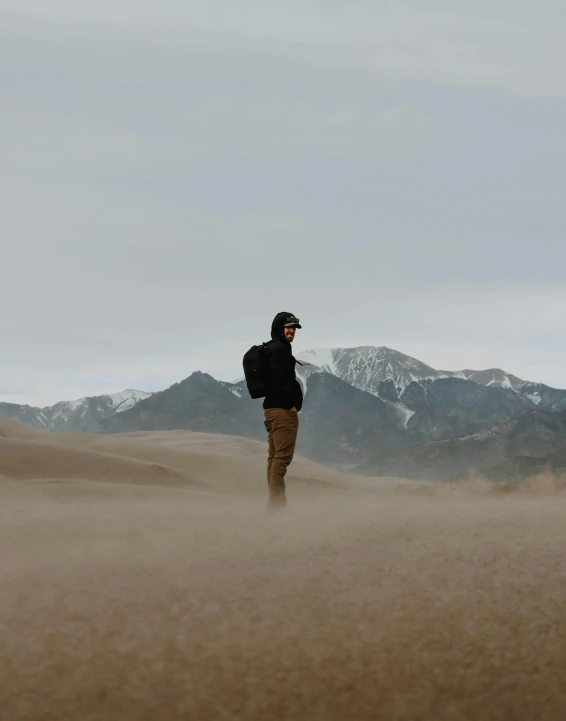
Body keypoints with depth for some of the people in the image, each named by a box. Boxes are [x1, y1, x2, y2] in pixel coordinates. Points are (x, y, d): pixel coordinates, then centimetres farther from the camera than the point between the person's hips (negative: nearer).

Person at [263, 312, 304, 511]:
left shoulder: (272, 349, 20)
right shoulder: (279, 349, -12)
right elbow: (280, 381, -22)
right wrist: (291, 404, -14)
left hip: (272, 408, 11)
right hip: (283, 410, -11)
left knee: (275, 457, 11)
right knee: (282, 457, -11)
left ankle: (275, 501, 15)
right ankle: (277, 501, -13)